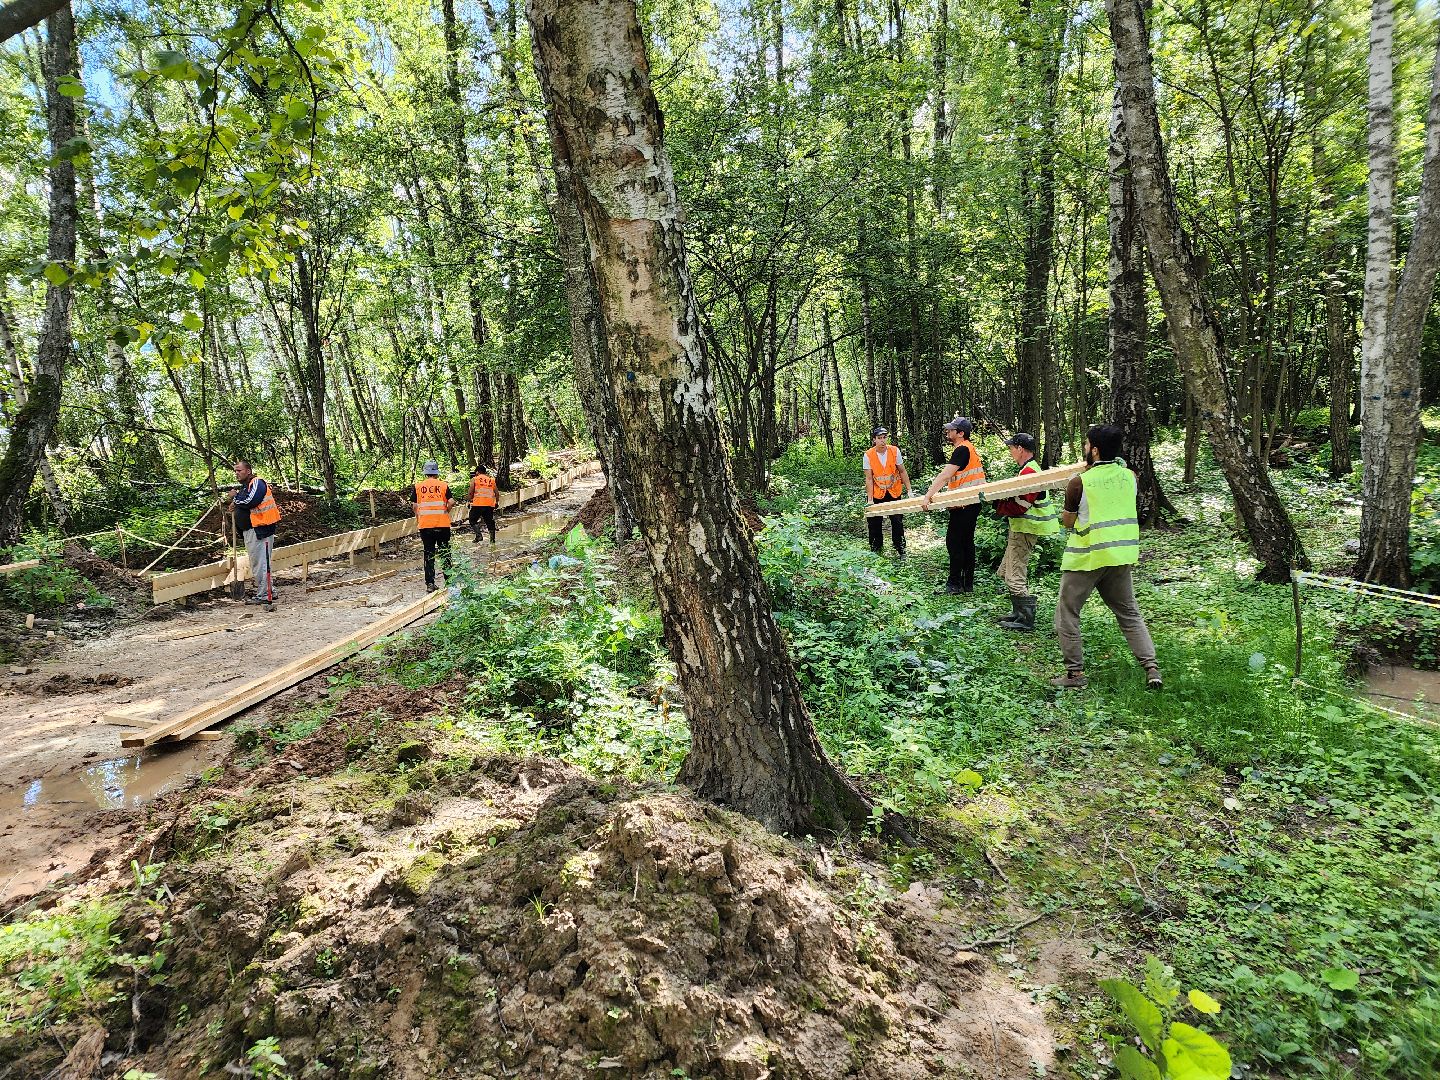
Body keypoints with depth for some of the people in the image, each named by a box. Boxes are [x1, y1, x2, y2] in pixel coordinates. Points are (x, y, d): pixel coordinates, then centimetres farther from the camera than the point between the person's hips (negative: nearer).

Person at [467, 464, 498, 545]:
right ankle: (492, 541, 5)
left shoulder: (474, 479, 6)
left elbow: (471, 492, -3)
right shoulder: (491, 479, 16)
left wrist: (470, 500, 9)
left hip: (478, 503, -3)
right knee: (490, 523, 9)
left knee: (473, 520, 10)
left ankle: (478, 535, -7)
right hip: (490, 504, 3)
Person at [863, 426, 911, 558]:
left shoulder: (895, 451, -12)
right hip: (876, 493, 0)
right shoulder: (868, 455, -15)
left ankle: (899, 548, 17)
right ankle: (875, 549, 24)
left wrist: (909, 490, -6)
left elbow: (902, 472, -3)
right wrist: (870, 500, -15)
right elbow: (869, 479, -13)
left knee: (897, 521, 3)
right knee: (874, 523, 6)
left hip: (894, 492, 1)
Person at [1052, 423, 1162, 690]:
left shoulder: (1079, 483, -13)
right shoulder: (1129, 476, 2)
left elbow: (1067, 522, -1)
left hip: (1086, 557, -5)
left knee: (1067, 613, 7)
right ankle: (1151, 667, 8)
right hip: (1121, 556, 5)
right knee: (1129, 613, 17)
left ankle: (1075, 673, 7)